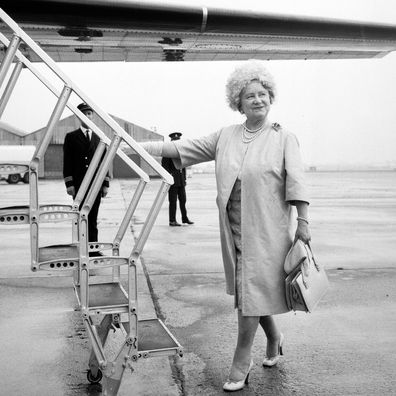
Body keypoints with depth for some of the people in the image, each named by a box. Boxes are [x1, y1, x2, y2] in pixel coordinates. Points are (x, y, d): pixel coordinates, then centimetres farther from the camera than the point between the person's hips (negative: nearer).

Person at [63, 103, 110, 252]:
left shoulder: (98, 139, 15)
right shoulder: (71, 137, 6)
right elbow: (67, 162, 1)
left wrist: (105, 184, 6)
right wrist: (69, 184, -7)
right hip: (78, 186, -3)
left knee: (93, 219, 5)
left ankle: (93, 249, 9)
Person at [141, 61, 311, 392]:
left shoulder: (284, 138, 0)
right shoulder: (225, 136, 10)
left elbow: (296, 181, -6)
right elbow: (187, 148, 9)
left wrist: (303, 222, -13)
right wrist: (146, 147, 2)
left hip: (265, 228, -4)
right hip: (234, 227, 4)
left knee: (252, 290, -3)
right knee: (250, 288, 13)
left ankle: (241, 363, 12)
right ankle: (274, 339, 39)